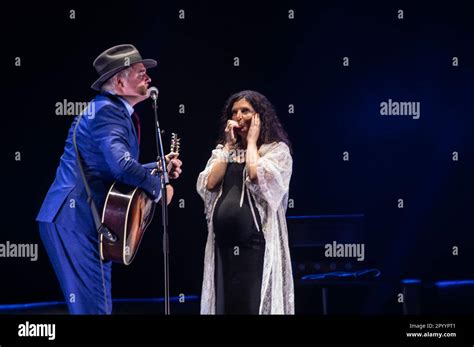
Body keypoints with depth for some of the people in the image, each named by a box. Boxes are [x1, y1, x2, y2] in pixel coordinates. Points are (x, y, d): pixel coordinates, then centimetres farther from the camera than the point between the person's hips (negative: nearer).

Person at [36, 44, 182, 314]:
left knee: (99, 303, 14)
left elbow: (117, 170, 25)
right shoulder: (107, 111, -14)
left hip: (89, 219, 11)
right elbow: (122, 166, -28)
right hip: (74, 219, -11)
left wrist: (159, 168, 13)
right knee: (92, 305, -10)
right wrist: (159, 188, -12)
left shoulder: (118, 112, 18)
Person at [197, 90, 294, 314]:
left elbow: (258, 178, -16)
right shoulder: (223, 151, 18)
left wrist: (251, 142, -2)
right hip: (223, 245, 5)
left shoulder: (277, 150, 2)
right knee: (226, 305, 5)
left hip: (256, 244, -5)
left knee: (254, 305, -7)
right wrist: (229, 145, 5)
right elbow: (208, 184, 2)